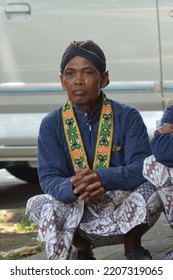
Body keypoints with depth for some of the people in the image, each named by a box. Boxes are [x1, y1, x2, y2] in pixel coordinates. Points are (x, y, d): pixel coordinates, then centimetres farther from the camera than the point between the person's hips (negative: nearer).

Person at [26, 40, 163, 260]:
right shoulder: (52, 125, -1)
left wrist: (103, 178, -38)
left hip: (126, 217, -1)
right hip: (80, 221, 1)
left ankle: (133, 246, 1)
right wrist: (73, 188, -36)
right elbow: (49, 179, -11)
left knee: (149, 192, -31)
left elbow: (143, 168, -17)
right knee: (38, 205, -25)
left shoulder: (128, 117, -4)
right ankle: (81, 251, 3)